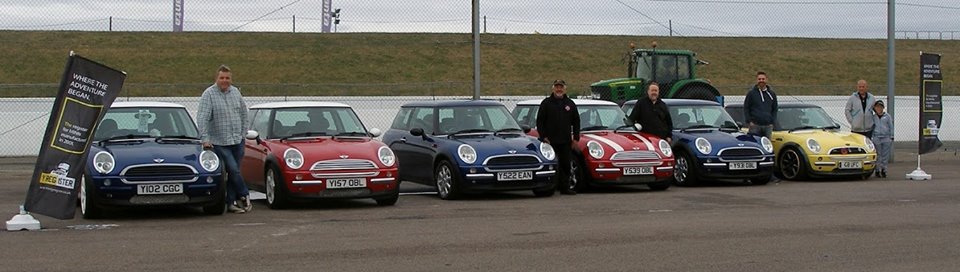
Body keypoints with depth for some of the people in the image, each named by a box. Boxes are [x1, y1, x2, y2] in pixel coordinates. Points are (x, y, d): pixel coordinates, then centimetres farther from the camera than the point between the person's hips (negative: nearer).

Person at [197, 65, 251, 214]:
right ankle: (244, 195, 8)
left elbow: (243, 112, 21)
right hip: (219, 143, -5)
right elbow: (202, 118, -15)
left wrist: (243, 132, 16)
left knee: (232, 172, 6)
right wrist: (205, 139, -22)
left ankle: (232, 202, 12)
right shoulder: (209, 94, -9)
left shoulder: (235, 92, 9)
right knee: (233, 170, -10)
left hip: (237, 141, 5)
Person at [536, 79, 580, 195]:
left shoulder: (570, 104, 12)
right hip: (550, 141, -3)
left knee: (566, 164, 5)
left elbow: (576, 122, 15)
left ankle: (565, 187, 11)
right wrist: (543, 137, -8)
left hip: (566, 141, 3)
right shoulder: (546, 103, 2)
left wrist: (576, 138, 7)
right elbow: (539, 121, 0)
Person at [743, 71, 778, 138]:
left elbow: (775, 109, 17)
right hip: (754, 126, -3)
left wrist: (772, 122, 5)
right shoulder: (751, 93, 4)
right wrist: (749, 121, -5)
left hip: (768, 126, 3)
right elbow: (746, 108, 4)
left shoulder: (772, 94, 13)